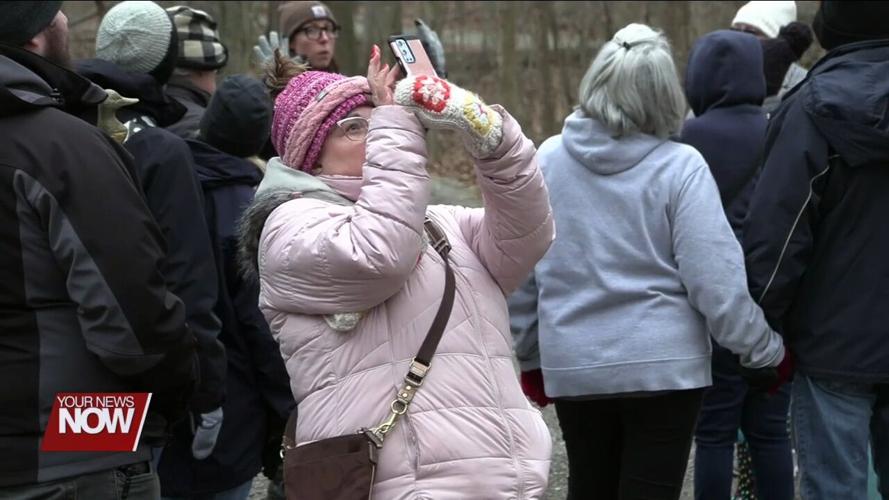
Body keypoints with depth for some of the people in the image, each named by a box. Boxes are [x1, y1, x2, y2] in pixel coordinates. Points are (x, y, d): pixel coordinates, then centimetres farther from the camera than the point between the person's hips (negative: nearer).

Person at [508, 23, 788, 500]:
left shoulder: (547, 160, -2)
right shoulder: (680, 166, -13)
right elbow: (716, 281, -13)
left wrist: (530, 355, 18)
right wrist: (766, 350, 0)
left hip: (573, 367, 4)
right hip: (664, 366, -3)